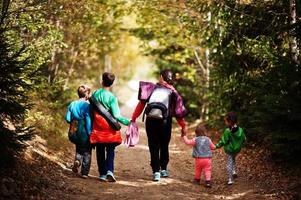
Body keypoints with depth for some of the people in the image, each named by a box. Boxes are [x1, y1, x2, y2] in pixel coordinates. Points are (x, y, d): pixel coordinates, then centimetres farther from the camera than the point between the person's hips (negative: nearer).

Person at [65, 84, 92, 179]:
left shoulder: (72, 105, 2)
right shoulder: (87, 105, -15)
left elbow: (67, 118, 1)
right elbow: (88, 121, -17)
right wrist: (90, 133, -12)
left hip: (76, 133, 5)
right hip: (85, 134, -5)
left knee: (79, 149, 23)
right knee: (87, 152, 7)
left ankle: (77, 160, -7)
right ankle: (84, 172, 7)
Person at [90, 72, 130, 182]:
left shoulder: (95, 94, 0)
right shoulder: (112, 97, -12)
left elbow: (91, 110, 8)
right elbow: (116, 115, -17)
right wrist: (127, 122, -9)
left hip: (97, 127, 3)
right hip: (109, 128, -3)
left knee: (100, 151, 10)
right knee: (110, 150, 4)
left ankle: (102, 174, 12)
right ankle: (109, 171, -14)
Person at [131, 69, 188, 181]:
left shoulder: (151, 88, 7)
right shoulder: (173, 93, 5)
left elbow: (141, 104, 0)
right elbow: (178, 113, 2)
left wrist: (133, 118, 1)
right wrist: (183, 126, 10)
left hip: (151, 121, 0)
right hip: (165, 122, 0)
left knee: (154, 147, 6)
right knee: (164, 146, 19)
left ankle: (156, 172, -1)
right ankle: (163, 169, 27)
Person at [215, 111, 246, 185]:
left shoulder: (227, 131, -23)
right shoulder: (240, 130, -8)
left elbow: (223, 141, -18)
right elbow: (243, 139, 3)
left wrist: (217, 146, -4)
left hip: (229, 150, -5)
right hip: (237, 149, 5)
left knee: (229, 164, 6)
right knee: (233, 159, 32)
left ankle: (230, 179, 7)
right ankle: (234, 171, 16)